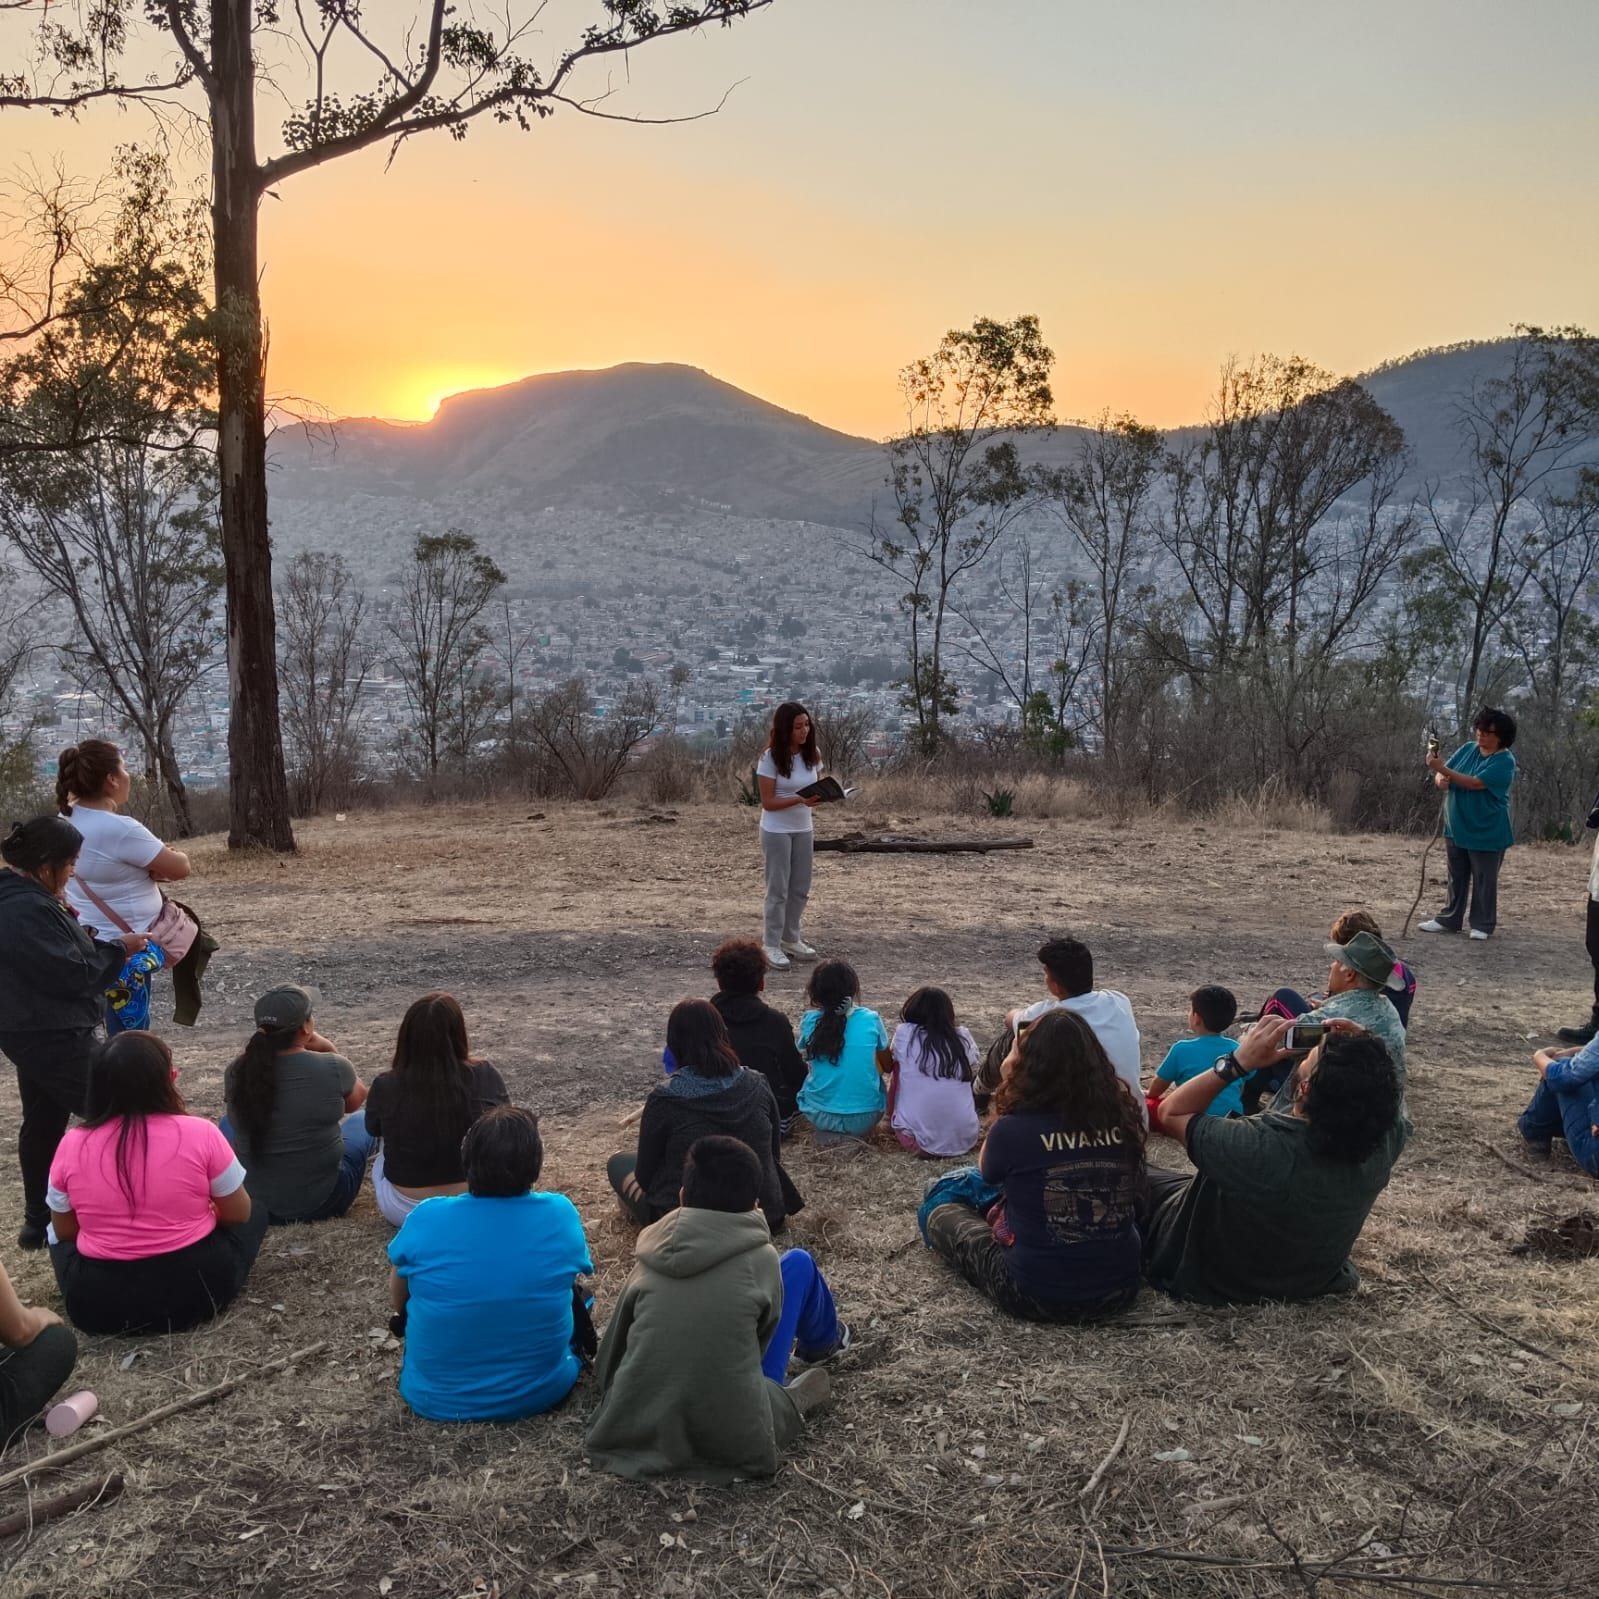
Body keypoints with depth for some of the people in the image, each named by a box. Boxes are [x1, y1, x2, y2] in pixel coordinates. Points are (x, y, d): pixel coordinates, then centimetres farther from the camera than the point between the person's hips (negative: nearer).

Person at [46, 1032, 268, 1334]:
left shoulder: (72, 1145, -6)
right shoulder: (199, 1132, -13)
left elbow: (65, 1233, 8)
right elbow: (239, 1214, -1)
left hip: (97, 1304, 2)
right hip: (196, 1289, -2)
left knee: (60, 1236, 32)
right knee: (255, 1214, 25)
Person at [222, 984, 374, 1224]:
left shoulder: (236, 1072, -12)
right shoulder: (333, 1068, -19)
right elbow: (356, 1101, 5)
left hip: (250, 1203, 2)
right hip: (323, 1202, -2)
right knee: (361, 1121, 26)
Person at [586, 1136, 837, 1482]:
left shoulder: (654, 1254, -2)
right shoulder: (761, 1258, -8)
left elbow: (610, 1352, 10)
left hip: (633, 1430, 3)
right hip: (733, 1439, -3)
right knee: (799, 1264, 11)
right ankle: (823, 1343, 42)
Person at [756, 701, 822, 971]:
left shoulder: (812, 754, -1)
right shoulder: (770, 758, -17)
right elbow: (768, 802, -18)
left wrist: (824, 794, -8)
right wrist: (799, 799, -30)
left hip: (803, 830, 6)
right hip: (776, 831, -5)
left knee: (800, 888, 11)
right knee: (778, 890, 0)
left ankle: (791, 939, 27)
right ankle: (772, 946, 8)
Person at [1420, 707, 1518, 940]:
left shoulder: (1504, 761, -16)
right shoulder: (1467, 749, 4)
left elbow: (1474, 783, -26)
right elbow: (1441, 774, 6)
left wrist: (1443, 769, -29)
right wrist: (1440, 779, -18)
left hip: (1486, 832, -6)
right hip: (1457, 827, 6)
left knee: (1484, 880, 4)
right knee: (1457, 877, 15)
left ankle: (1482, 925, 13)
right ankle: (1450, 919, 24)